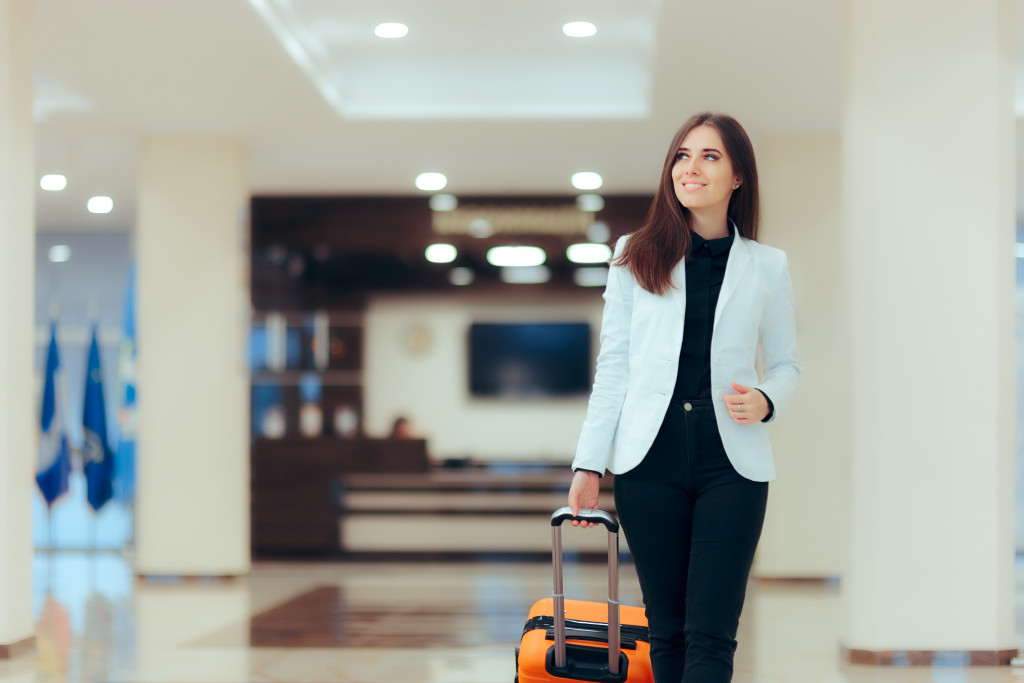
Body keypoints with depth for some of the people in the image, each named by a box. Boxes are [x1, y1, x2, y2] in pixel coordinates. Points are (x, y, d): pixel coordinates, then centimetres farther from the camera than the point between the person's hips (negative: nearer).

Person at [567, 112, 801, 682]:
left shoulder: (768, 266, 7)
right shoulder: (636, 257, 7)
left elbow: (787, 363, 15)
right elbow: (613, 366, 7)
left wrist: (765, 400, -9)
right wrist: (589, 465, 1)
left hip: (731, 465, -1)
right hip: (650, 462, 1)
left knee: (711, 635, -7)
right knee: (667, 630, 6)